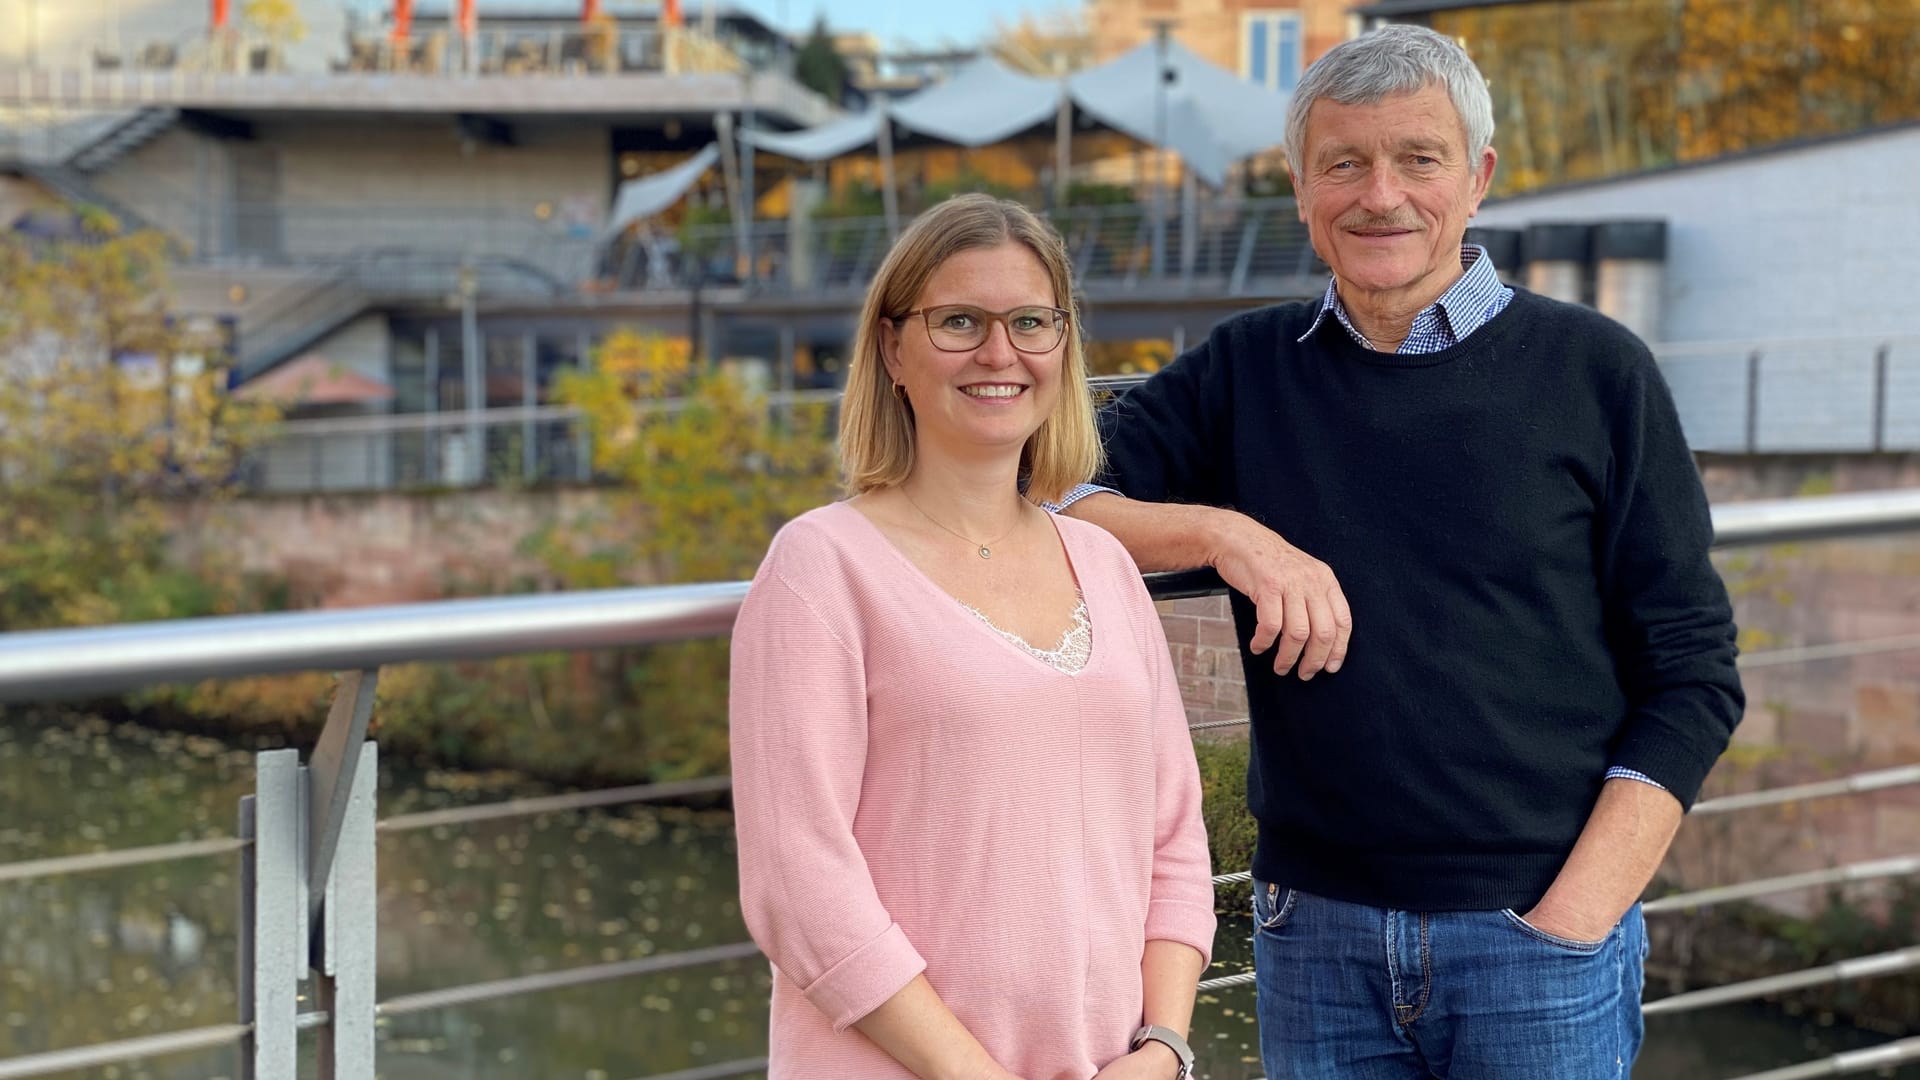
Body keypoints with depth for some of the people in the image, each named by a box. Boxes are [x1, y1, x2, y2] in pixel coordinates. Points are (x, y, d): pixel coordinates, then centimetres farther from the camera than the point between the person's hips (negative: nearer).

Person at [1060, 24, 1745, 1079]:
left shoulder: (1594, 372, 0)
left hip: (1536, 928, -2)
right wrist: (1222, 530, -17)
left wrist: (1572, 916, -9)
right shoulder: (1247, 372, 6)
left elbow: (1693, 676, -1)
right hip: (1313, 934, 2)